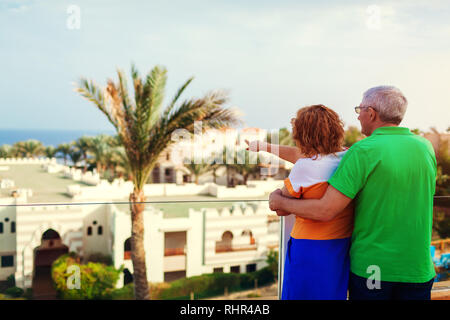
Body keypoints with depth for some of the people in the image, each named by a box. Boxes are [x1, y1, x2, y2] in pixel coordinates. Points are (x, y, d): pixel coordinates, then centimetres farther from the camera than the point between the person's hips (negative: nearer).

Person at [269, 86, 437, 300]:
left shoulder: (363, 152, -15)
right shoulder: (426, 148, 2)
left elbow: (325, 211, -18)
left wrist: (280, 202, -3)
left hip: (371, 265, -4)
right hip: (418, 269, 4)